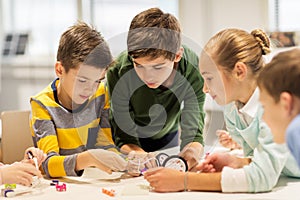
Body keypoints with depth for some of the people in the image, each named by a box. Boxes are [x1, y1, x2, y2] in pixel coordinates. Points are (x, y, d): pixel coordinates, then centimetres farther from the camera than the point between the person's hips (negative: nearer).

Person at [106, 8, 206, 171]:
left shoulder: (192, 67, -28)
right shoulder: (119, 71, -32)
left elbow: (192, 134, -29)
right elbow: (125, 139, -28)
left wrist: (191, 153, -53)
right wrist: (141, 157, -51)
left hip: (167, 138, 2)